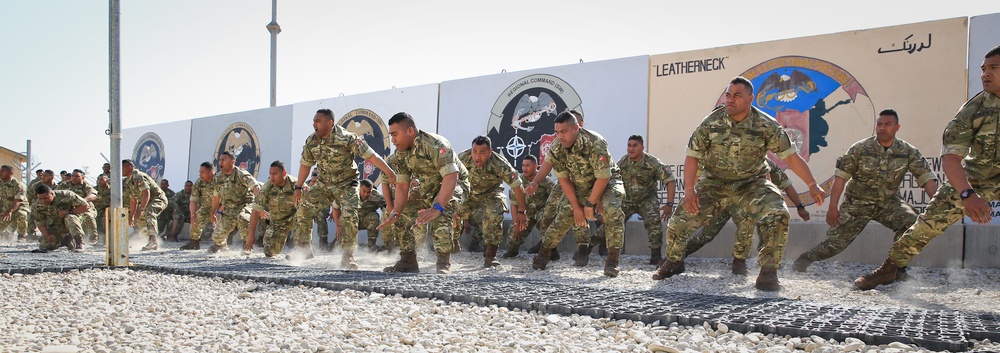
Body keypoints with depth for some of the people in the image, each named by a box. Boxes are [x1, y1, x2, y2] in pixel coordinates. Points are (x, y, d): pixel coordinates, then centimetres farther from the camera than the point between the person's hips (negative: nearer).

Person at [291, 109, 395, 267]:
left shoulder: (347, 138, -23)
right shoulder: (311, 141, -5)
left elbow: (371, 155, -27)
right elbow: (305, 164, 10)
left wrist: (391, 173, -32)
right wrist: (298, 187, 14)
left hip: (346, 184, -5)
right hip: (323, 184, 5)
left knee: (350, 217, -20)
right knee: (304, 210, -2)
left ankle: (347, 257, -8)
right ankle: (303, 249, 16)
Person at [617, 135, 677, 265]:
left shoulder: (653, 162, -17)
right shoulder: (622, 163, -9)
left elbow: (670, 181, -17)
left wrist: (669, 204, -25)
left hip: (647, 199, -3)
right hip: (627, 200, 3)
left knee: (653, 220, -29)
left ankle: (656, 255, -19)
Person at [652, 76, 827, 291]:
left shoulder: (766, 126, -13)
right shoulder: (711, 123, -11)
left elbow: (791, 156, -9)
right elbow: (692, 157, -8)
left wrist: (812, 185, -14)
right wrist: (689, 189, -18)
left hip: (752, 184, -1)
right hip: (714, 184, 1)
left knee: (778, 216, -27)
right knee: (680, 221, -6)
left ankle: (768, 272, -9)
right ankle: (674, 261, 24)